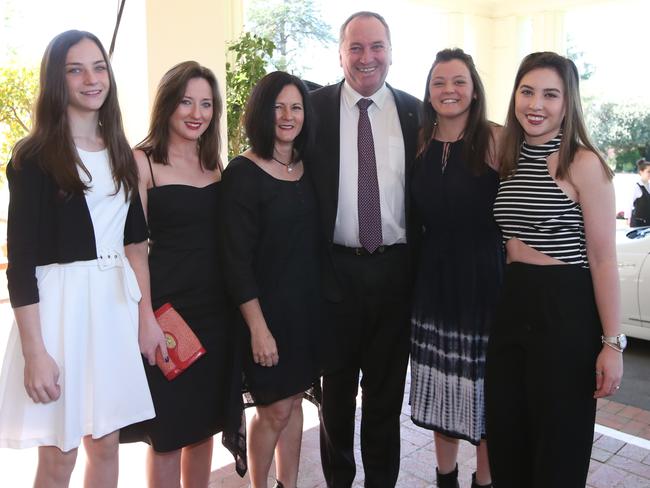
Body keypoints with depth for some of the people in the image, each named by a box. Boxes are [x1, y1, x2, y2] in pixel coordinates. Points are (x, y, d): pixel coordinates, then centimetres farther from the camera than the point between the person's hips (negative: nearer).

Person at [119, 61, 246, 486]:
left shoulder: (215, 164, 10)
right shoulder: (142, 162, -5)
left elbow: (224, 239, 12)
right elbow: (135, 246, -10)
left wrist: (239, 306, 6)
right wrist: (146, 319, -15)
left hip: (215, 308, 5)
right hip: (167, 305, -5)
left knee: (205, 420, 16)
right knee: (168, 426, 6)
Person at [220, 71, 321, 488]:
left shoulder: (308, 168, 7)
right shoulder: (243, 172, -11)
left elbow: (315, 241, 10)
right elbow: (237, 258, -15)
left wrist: (320, 304, 6)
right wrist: (258, 327, -17)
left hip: (307, 305, 6)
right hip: (267, 308, -5)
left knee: (294, 402, 17)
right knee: (274, 410, 6)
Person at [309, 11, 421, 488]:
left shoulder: (414, 112, 3)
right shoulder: (315, 107, -1)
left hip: (396, 269, 1)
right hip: (336, 267, -1)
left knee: (387, 388, 15)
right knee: (337, 385, 15)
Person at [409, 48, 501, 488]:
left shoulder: (495, 139, -7)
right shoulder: (420, 142, 6)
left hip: (485, 275, -4)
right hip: (435, 275, 4)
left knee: (485, 384, 7)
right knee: (442, 384, 14)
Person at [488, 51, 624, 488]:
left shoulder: (584, 164, -10)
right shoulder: (508, 160, 8)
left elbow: (603, 260, -11)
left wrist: (612, 342, -12)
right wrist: (500, 298, 10)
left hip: (566, 310, -5)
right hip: (511, 305, 6)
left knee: (558, 448, 11)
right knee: (506, 440, 18)